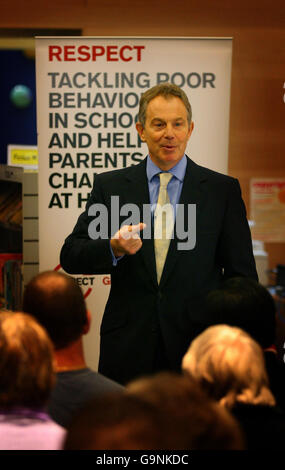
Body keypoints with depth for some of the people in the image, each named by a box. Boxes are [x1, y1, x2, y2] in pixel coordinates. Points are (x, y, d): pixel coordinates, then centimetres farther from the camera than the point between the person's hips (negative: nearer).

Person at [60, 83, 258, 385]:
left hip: (197, 348, 0)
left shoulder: (223, 190, 4)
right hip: (128, 347, 1)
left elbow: (241, 273, 5)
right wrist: (114, 249, -17)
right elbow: (71, 256, 3)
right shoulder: (109, 186, 6)